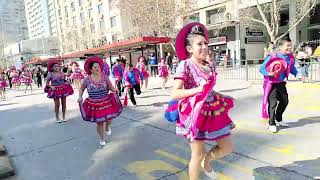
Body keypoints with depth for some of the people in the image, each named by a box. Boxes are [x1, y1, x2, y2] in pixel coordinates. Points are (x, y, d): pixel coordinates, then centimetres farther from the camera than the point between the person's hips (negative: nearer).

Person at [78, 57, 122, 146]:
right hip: (94, 104, -1)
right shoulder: (87, 79, -7)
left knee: (109, 118, 1)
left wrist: (115, 90, -24)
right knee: (99, 122, 7)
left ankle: (108, 127, 44)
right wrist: (80, 97, -8)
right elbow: (81, 89, 9)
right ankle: (102, 139, 33)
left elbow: (111, 87, -2)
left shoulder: (105, 77, -5)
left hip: (106, 102, 1)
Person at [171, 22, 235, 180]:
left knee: (227, 147, 13)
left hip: (212, 111, 7)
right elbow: (175, 94, -20)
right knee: (197, 155, 6)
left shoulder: (209, 66, 6)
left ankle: (206, 161, 40)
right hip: (195, 113, -6)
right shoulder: (185, 65, -14)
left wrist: (222, 98, 6)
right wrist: (197, 90, -26)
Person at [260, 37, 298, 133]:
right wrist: (269, 74, -35)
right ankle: (271, 123, 6)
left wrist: (297, 74, 0)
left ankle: (278, 120, 39)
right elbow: (261, 68, -18)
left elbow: (292, 68, 15)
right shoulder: (272, 57, -24)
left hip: (281, 83, 7)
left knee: (284, 101, 17)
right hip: (271, 83, -7)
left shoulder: (291, 57, -4)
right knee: (273, 103, -11)